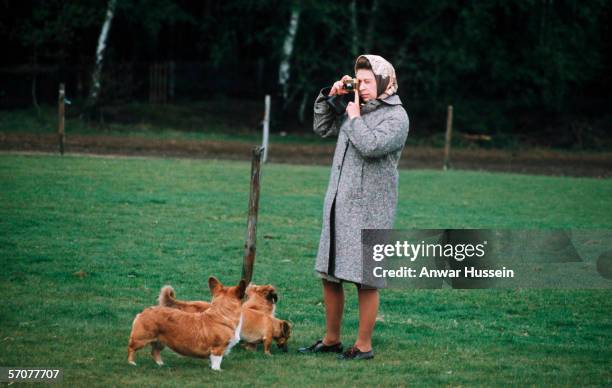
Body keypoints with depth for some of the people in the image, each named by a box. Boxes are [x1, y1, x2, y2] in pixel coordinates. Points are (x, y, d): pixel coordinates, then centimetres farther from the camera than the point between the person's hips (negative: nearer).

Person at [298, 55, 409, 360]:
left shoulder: (396, 116, -7)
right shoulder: (357, 109, 14)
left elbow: (371, 146, -22)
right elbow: (322, 128, 24)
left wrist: (355, 118, -8)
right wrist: (328, 95, 12)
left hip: (369, 209, -7)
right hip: (338, 204, 8)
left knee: (365, 280, -4)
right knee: (329, 274, 11)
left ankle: (364, 345, 5)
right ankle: (331, 339, 22)